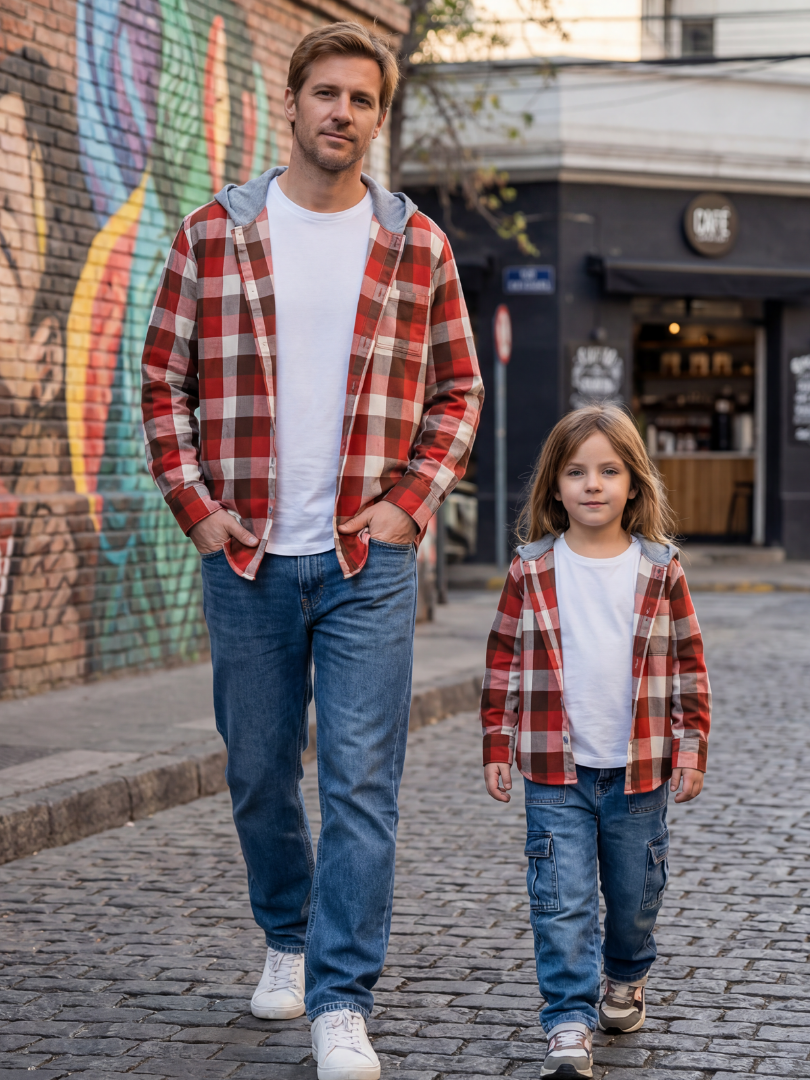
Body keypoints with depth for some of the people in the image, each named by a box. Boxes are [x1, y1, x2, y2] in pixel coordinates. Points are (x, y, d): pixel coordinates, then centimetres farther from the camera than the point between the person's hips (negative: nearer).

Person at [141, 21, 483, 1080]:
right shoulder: (213, 235, 3)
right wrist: (196, 505, -4)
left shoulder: (418, 246, 5)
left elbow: (459, 392, 10)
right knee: (259, 774, 13)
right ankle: (289, 935, 37)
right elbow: (164, 382, 7)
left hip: (368, 561, -1)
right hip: (246, 558, 1)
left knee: (362, 783, -5)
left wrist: (409, 503, -2)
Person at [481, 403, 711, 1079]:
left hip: (640, 770, 1)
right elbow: (504, 663, 4)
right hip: (556, 770, -1)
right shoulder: (531, 572, -1)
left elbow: (688, 663, 5)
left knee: (636, 894, 14)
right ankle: (570, 1026, -3)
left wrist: (691, 745, 1)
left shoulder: (660, 570, 0)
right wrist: (497, 745, 1)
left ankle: (626, 980, 41)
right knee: (563, 902, -6)